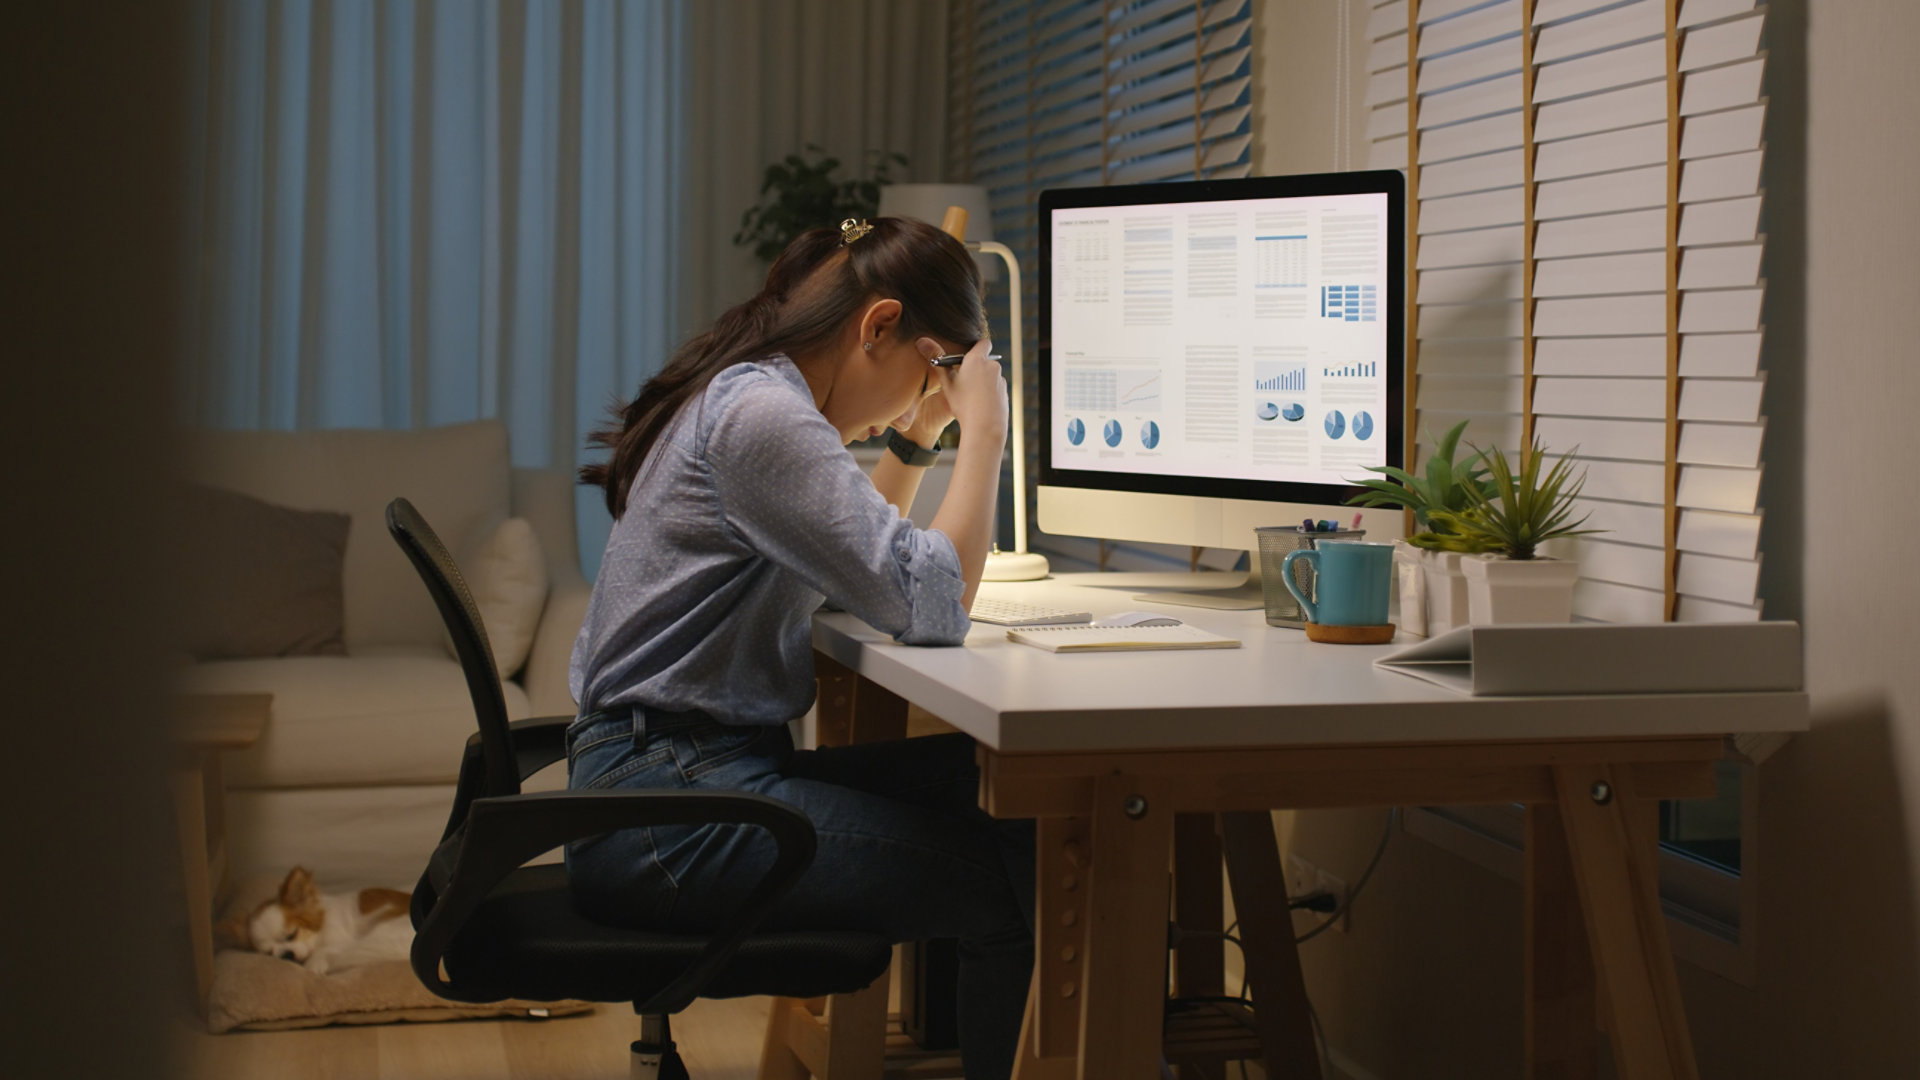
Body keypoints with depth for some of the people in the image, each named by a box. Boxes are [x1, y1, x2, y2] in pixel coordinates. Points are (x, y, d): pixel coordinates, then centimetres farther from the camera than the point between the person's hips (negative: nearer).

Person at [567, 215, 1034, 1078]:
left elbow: (870, 564, 30)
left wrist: (918, 437, 19)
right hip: (668, 800, -11)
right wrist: (983, 426, -10)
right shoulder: (760, 415, -16)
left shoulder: (746, 396, 16)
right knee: (1016, 891, -15)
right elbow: (931, 608, -19)